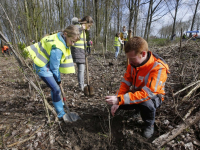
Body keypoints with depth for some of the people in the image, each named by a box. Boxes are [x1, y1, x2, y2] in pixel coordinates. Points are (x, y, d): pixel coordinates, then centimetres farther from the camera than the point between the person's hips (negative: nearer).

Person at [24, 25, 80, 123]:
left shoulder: (62, 40, -3)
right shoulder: (57, 48, -32)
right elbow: (54, 67, -22)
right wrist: (58, 80, -7)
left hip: (48, 65, 9)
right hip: (42, 67, -9)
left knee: (56, 87, 16)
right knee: (56, 89, -10)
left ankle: (60, 106, 35)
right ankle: (61, 114, 4)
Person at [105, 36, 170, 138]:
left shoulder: (158, 68, -32)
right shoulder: (133, 62, -13)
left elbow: (146, 94, -37)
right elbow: (126, 82, -10)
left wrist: (119, 100, -43)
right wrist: (117, 101, -21)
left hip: (153, 96, -5)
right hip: (137, 94, 6)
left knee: (146, 103, -39)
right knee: (117, 102, -11)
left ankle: (149, 124, -3)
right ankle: (138, 108, 17)